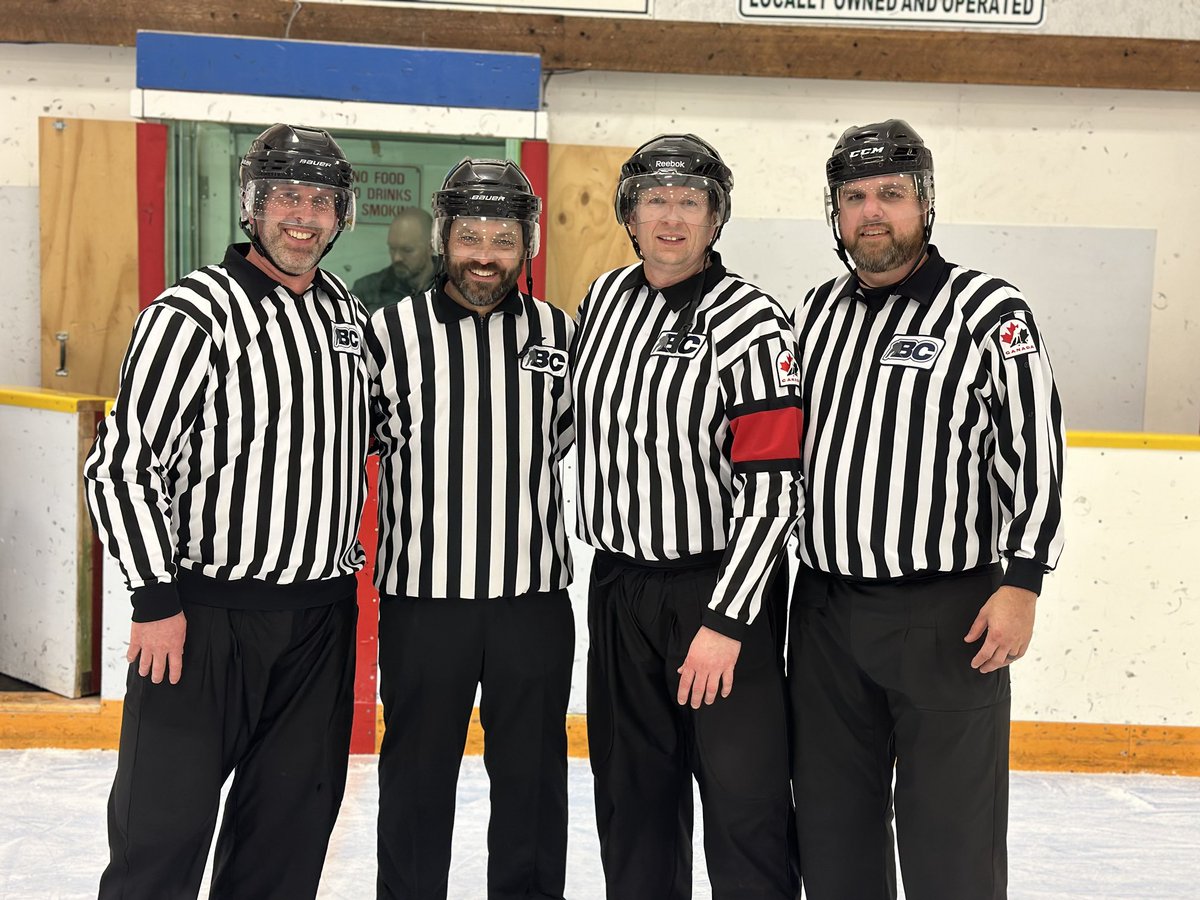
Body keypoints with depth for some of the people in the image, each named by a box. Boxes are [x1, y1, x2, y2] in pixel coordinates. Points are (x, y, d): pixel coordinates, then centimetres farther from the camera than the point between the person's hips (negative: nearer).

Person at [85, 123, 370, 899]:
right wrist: (156, 598, -15)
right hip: (207, 610, -6)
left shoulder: (349, 312, 10)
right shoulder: (195, 313, -12)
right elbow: (121, 464, -14)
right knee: (165, 820, -2)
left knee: (295, 819, 14)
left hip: (321, 612, 6)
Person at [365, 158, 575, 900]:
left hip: (534, 595, 2)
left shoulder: (561, 333, 3)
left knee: (532, 773, 12)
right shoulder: (393, 330, -4)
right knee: (418, 774, 11)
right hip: (422, 595, -1)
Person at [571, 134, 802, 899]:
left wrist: (725, 620, -21)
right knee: (633, 794, 15)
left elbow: (774, 487, -17)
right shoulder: (604, 298, 7)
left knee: (744, 800, -5)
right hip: (618, 583, 6)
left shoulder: (751, 323, -13)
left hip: (721, 586, -6)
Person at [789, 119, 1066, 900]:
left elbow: (1036, 450, -8)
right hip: (825, 609, 6)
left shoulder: (991, 313, -6)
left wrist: (1021, 581, -15)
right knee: (833, 832, 15)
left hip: (948, 616, -5)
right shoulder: (818, 312, 12)